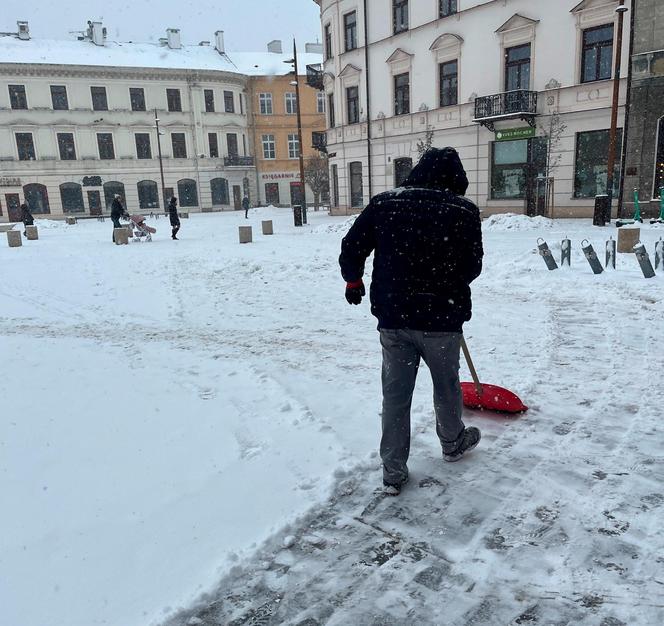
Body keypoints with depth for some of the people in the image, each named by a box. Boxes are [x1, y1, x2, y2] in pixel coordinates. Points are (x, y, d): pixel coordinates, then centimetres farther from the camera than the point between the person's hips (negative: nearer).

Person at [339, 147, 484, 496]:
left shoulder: (383, 204, -2)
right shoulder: (464, 211, -8)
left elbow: (351, 249, 1)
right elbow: (472, 267, -4)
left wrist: (353, 281, 20)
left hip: (393, 317, 2)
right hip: (441, 318, -1)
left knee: (395, 393, 10)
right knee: (446, 385, 21)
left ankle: (393, 472, 17)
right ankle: (452, 443, 45)